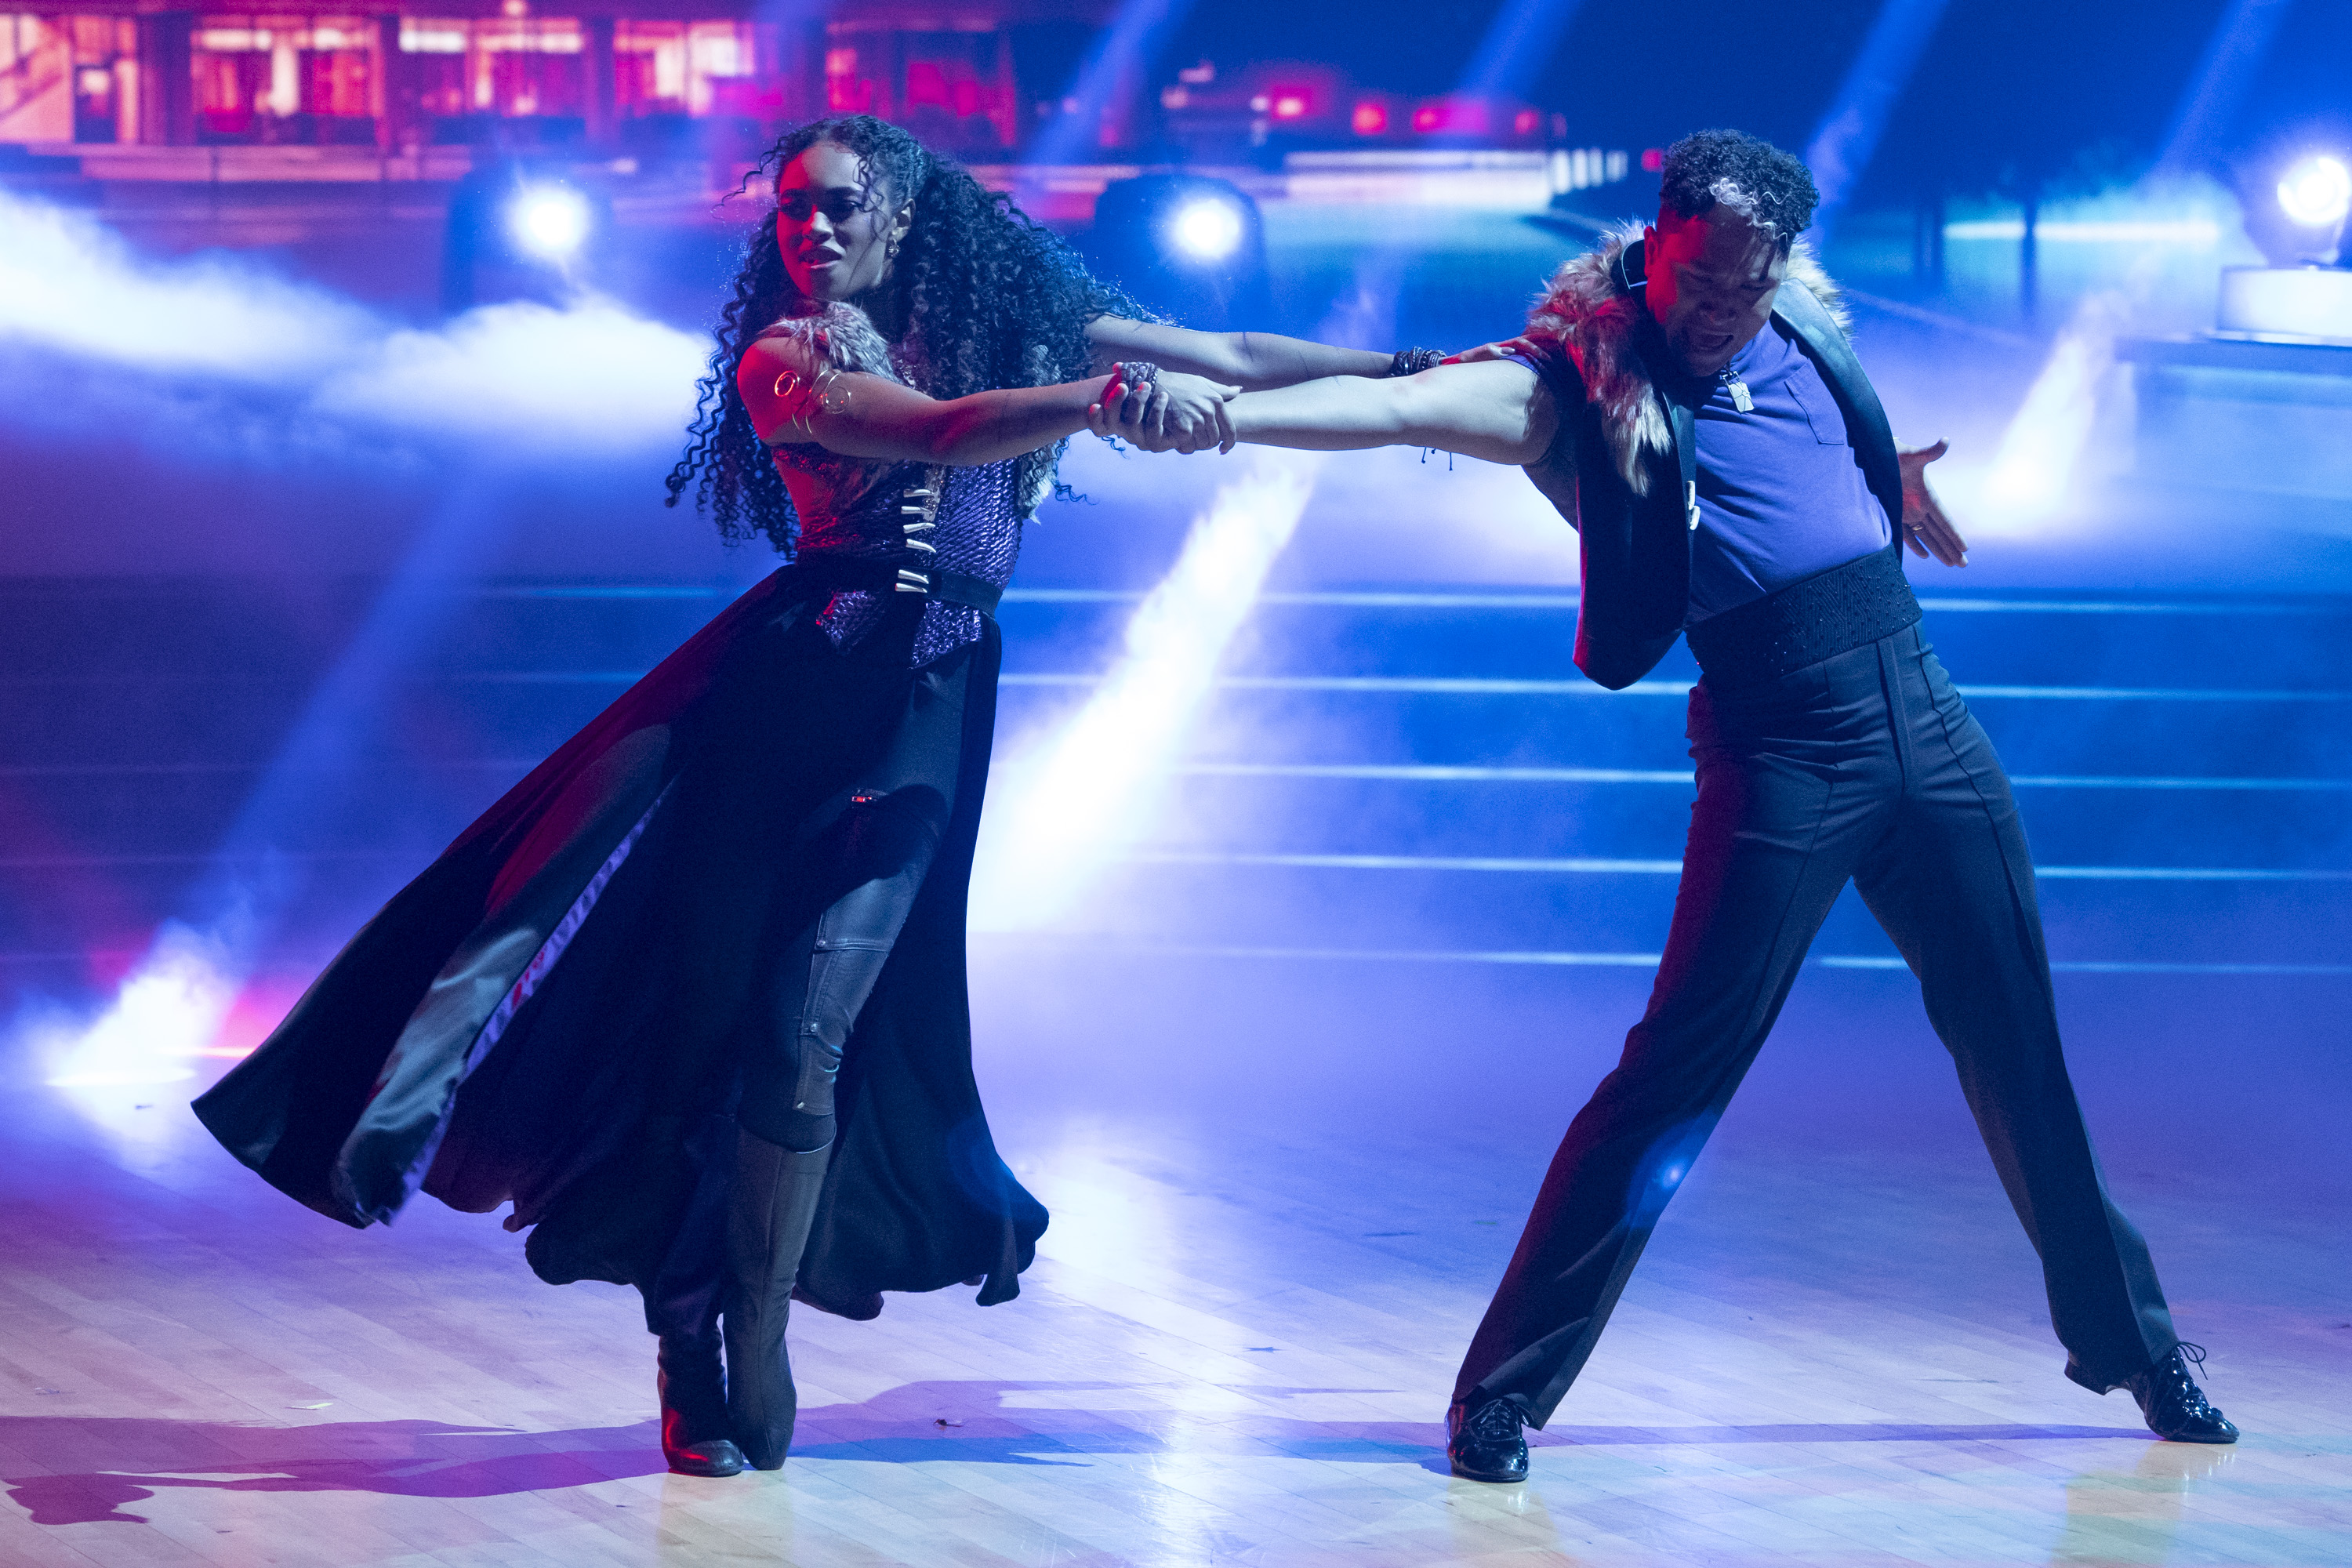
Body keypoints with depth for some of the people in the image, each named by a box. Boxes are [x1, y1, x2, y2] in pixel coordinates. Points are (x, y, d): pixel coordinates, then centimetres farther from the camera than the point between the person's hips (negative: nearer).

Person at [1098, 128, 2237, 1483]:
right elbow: (1393, 408, -22)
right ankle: (1506, 1387, -4)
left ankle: (2129, 1343, 31)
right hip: (1780, 753, -6)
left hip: (1930, 724, 6)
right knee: (1676, 1076, -11)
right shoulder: (1580, 379, -7)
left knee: (2020, 1056, 15)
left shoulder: (1803, 333, 10)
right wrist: (1219, 414, -35)